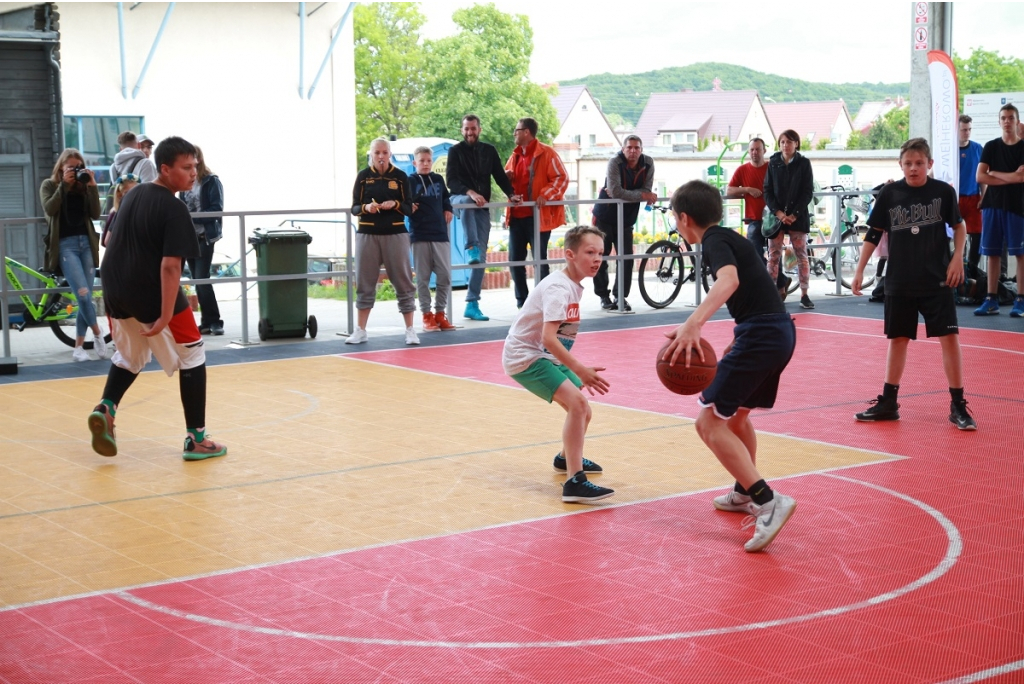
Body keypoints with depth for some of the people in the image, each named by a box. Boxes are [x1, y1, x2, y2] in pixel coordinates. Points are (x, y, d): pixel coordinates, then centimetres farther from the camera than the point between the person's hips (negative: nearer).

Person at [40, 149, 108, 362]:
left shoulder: (83, 187, 14)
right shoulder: (49, 185, 7)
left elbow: (95, 214, 1)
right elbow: (49, 209, -11)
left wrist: (92, 186, -6)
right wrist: (64, 185, -12)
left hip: (86, 243, 4)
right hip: (65, 245, -4)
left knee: (86, 297, 1)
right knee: (83, 294, -18)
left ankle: (78, 347, 8)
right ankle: (97, 334, 2)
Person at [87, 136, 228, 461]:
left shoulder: (133, 195, 10)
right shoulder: (174, 209, -15)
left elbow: (110, 240, 20)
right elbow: (170, 266, -22)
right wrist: (165, 316, -23)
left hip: (115, 291, 7)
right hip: (152, 295, -7)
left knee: (129, 355, 29)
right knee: (192, 357, 8)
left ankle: (106, 408, 6)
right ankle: (196, 439, 8)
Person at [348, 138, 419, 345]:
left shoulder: (400, 176, 2)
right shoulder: (363, 176, 3)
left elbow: (409, 209, 1)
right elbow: (354, 208, 4)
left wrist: (395, 205, -19)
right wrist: (366, 208, -17)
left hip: (395, 234, -1)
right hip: (368, 234, 1)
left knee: (403, 282, 1)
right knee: (365, 283, 5)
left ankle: (410, 330, 8)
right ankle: (360, 331, 13)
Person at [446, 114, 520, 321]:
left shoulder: (489, 151, 12)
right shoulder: (455, 151, 1)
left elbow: (500, 176, 11)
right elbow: (451, 181, -10)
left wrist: (511, 194, -8)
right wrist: (470, 192, -27)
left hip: (482, 206, 3)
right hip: (460, 199, -3)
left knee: (482, 255, -3)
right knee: (467, 202, -42)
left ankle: (472, 304, -1)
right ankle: (471, 248, -44)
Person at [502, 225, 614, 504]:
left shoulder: (574, 285, 7)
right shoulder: (559, 288, -22)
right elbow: (548, 338, -32)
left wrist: (580, 370, 16)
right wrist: (580, 370, -36)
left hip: (546, 356, 10)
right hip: (525, 356, -10)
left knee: (581, 410, 16)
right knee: (577, 403, -24)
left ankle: (567, 458, 46)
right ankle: (574, 482, -26)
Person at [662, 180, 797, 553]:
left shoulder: (714, 241, -8)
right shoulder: (729, 238, 21)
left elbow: (729, 280, -29)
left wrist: (693, 325, -41)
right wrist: (734, 346, 27)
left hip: (760, 335, -10)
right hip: (780, 330, 10)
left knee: (710, 422, -10)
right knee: (736, 412, 29)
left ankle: (768, 501, -19)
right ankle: (745, 492, 43)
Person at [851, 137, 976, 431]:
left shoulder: (943, 191, -4)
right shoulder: (890, 193, -2)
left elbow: (959, 225, 10)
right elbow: (874, 233, 5)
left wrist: (957, 258, -1)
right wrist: (859, 270, 2)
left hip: (937, 280, -2)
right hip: (899, 282, 2)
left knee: (949, 337, -5)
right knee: (897, 339, 10)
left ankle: (958, 406, 3)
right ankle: (888, 403, 20)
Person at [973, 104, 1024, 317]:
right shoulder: (991, 147, 10)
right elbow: (980, 177, 0)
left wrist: (994, 173, -3)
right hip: (992, 204, 3)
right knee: (992, 253, 3)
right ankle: (992, 300, 7)